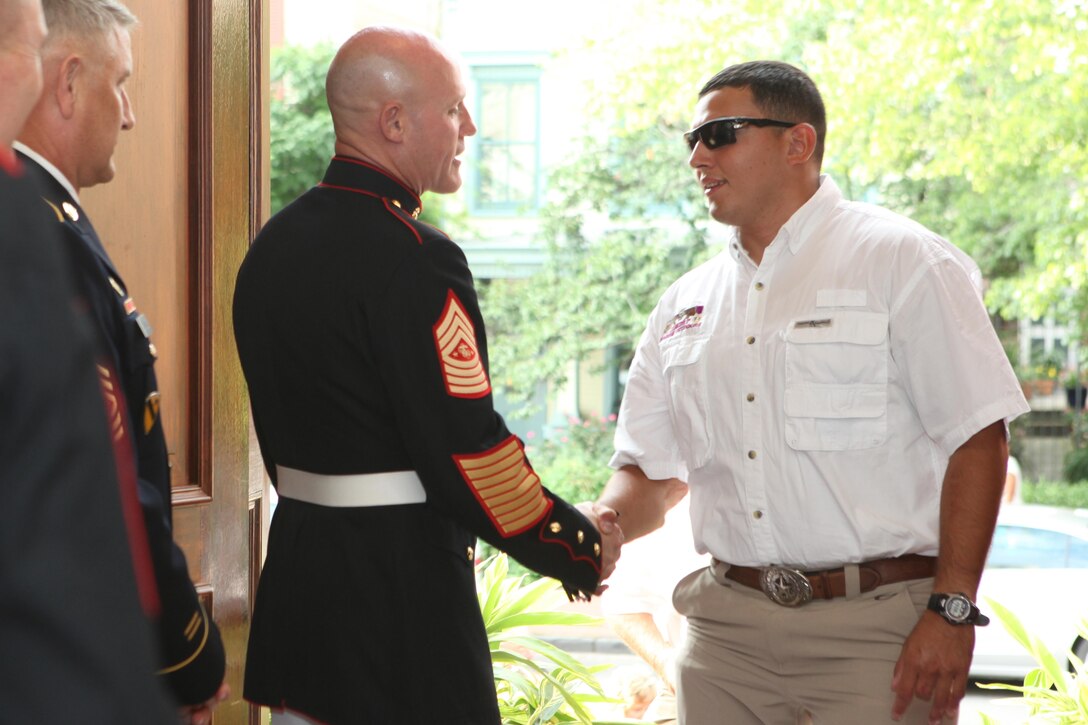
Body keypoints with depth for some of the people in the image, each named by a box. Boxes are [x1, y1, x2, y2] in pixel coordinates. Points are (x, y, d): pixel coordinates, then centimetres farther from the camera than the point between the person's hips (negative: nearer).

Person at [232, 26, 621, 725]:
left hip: (298, 565, 9)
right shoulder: (413, 258, -19)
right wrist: (582, 548, -7)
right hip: (401, 585, -9)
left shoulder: (274, 244, 9)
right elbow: (467, 451, -20)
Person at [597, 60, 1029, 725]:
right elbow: (651, 470, 16)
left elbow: (979, 439, -8)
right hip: (725, 628, 5)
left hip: (873, 627, -5)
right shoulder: (685, 306, 13)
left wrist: (952, 611, -14)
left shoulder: (900, 260, -3)